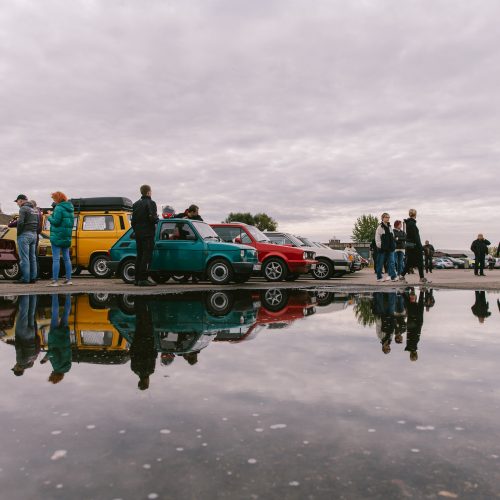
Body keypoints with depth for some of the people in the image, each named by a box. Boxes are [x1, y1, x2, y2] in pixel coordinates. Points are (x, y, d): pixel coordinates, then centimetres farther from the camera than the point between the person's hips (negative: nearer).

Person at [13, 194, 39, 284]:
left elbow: (20, 222, -17)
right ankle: (33, 277, 12)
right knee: (32, 257, 10)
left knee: (24, 258, -5)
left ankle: (25, 278, -5)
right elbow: (38, 223, 14)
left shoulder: (23, 208, -9)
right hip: (34, 235, 8)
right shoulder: (35, 209, 18)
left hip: (25, 234, -8)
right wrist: (35, 232, 11)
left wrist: (18, 234, -9)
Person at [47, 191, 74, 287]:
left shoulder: (59, 208, -14)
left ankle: (55, 281, -5)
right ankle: (68, 279, 17)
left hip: (57, 237, -8)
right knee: (66, 258, 13)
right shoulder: (70, 208, 12)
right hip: (67, 237, 8)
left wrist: (49, 216, -1)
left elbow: (56, 221, -19)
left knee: (56, 259, -6)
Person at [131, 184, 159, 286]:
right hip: (148, 234, -8)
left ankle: (137, 279, 15)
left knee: (139, 256, 13)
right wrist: (157, 218, 1)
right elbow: (152, 218, -20)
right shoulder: (150, 203, -10)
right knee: (147, 256, -6)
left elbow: (133, 220, 13)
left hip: (138, 234, 8)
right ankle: (143, 279, -10)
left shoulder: (136, 204, 13)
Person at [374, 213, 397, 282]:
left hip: (390, 248, 6)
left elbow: (392, 237, 19)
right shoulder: (380, 227, -6)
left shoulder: (390, 227, 14)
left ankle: (393, 276, -5)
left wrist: (393, 245, 12)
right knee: (380, 263, 3)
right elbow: (377, 237, -10)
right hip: (382, 248, -6)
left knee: (391, 262, -2)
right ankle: (379, 277, 11)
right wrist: (379, 246, -16)